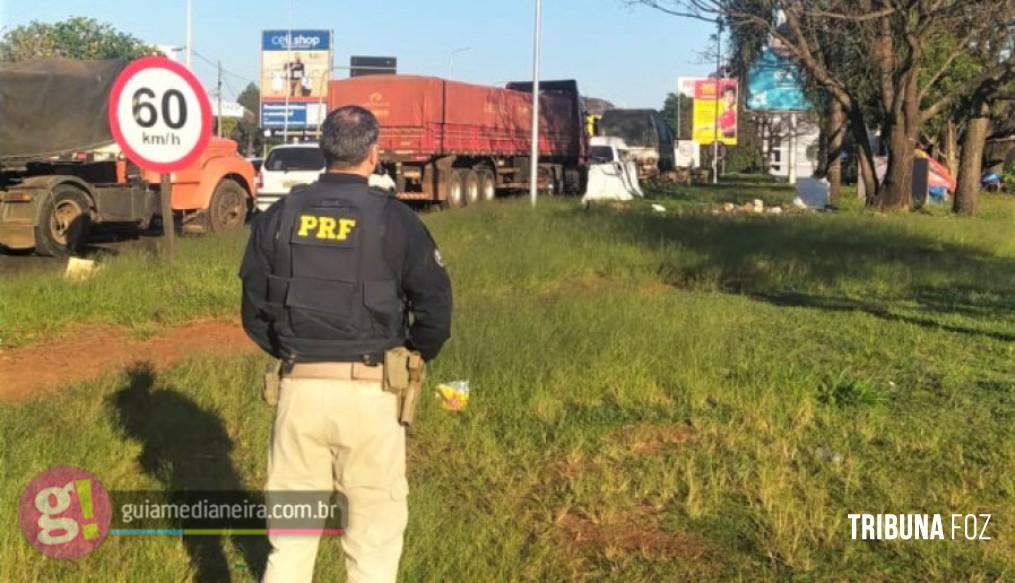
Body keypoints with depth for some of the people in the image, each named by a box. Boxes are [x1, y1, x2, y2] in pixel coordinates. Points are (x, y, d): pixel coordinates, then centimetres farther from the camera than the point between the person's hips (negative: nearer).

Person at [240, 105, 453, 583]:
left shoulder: (278, 217, 3)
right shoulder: (394, 219, -6)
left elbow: (254, 312, 5)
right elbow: (435, 307, -7)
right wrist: (414, 357, 12)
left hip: (299, 387, 3)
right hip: (369, 390, -3)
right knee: (375, 531, 10)